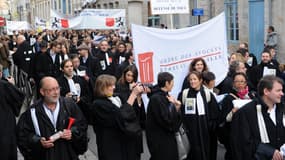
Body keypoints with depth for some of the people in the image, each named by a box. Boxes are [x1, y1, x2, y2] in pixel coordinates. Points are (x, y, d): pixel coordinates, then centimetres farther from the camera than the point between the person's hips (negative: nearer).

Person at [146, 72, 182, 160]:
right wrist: (172, 105, -12)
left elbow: (175, 118, 12)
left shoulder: (165, 96, 7)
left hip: (168, 138, 9)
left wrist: (177, 108, -5)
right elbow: (167, 121, -23)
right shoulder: (156, 98, -19)